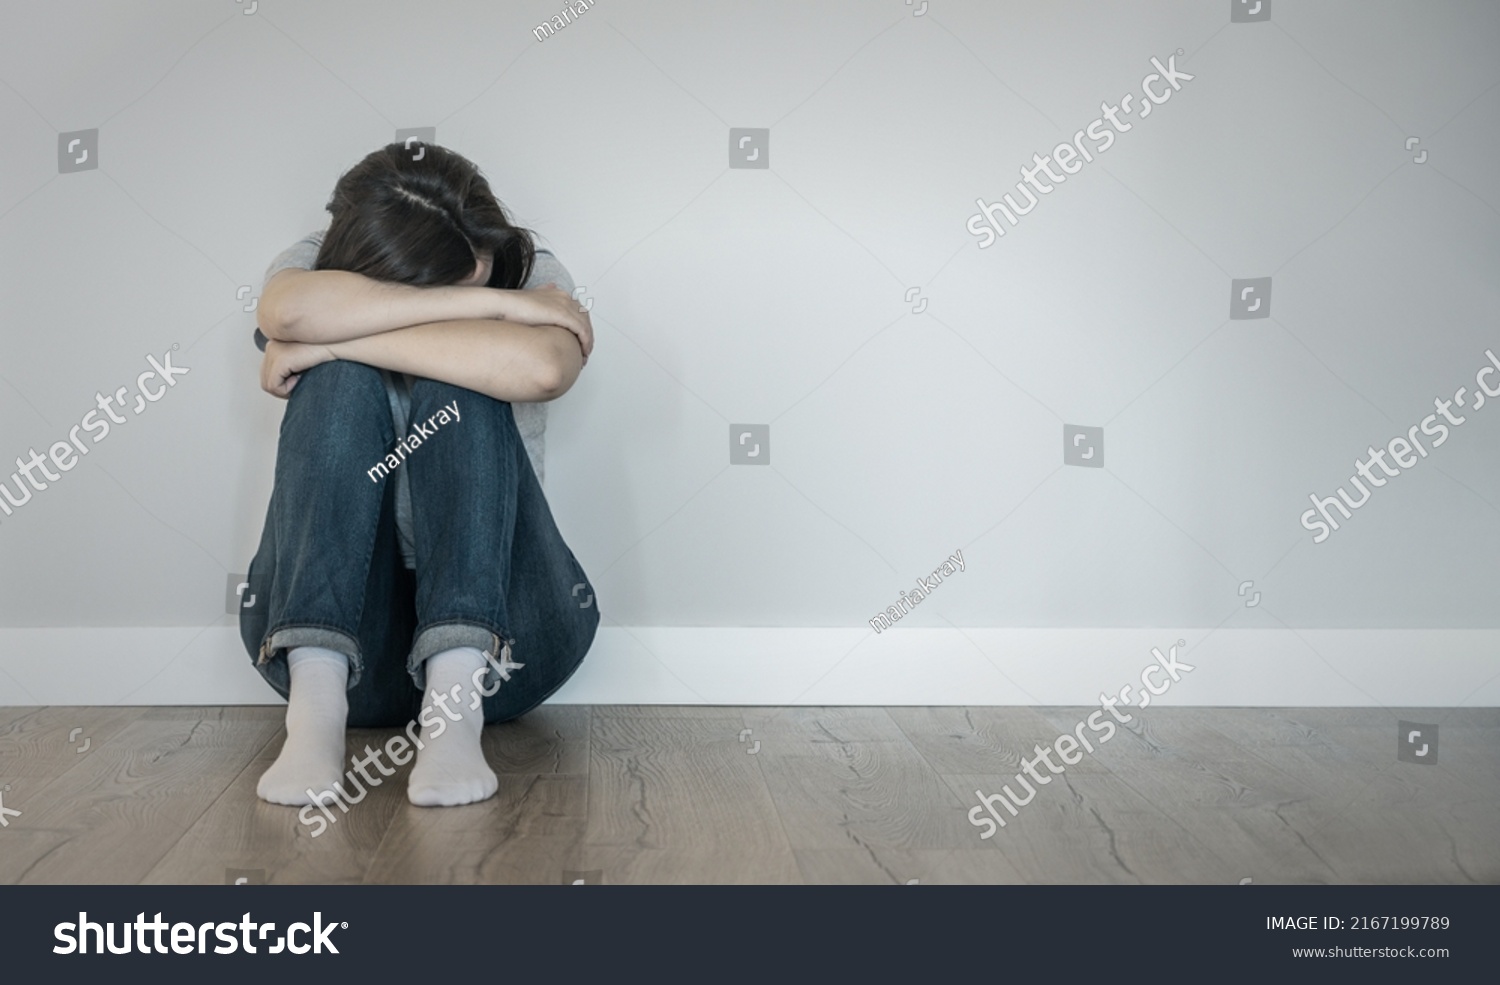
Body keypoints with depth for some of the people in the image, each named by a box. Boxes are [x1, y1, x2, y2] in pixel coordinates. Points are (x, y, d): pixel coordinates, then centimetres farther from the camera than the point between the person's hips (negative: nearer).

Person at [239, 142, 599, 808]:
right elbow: (292, 311, -27)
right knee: (345, 379, -22)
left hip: (502, 632, 0)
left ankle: (457, 700, -38)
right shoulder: (313, 266, 1)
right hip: (327, 626, 1)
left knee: (455, 388, -23)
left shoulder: (534, 277, -2)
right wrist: (489, 303, -24)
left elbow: (541, 368, -28)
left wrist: (327, 344, -22)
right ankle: (315, 699, -37)